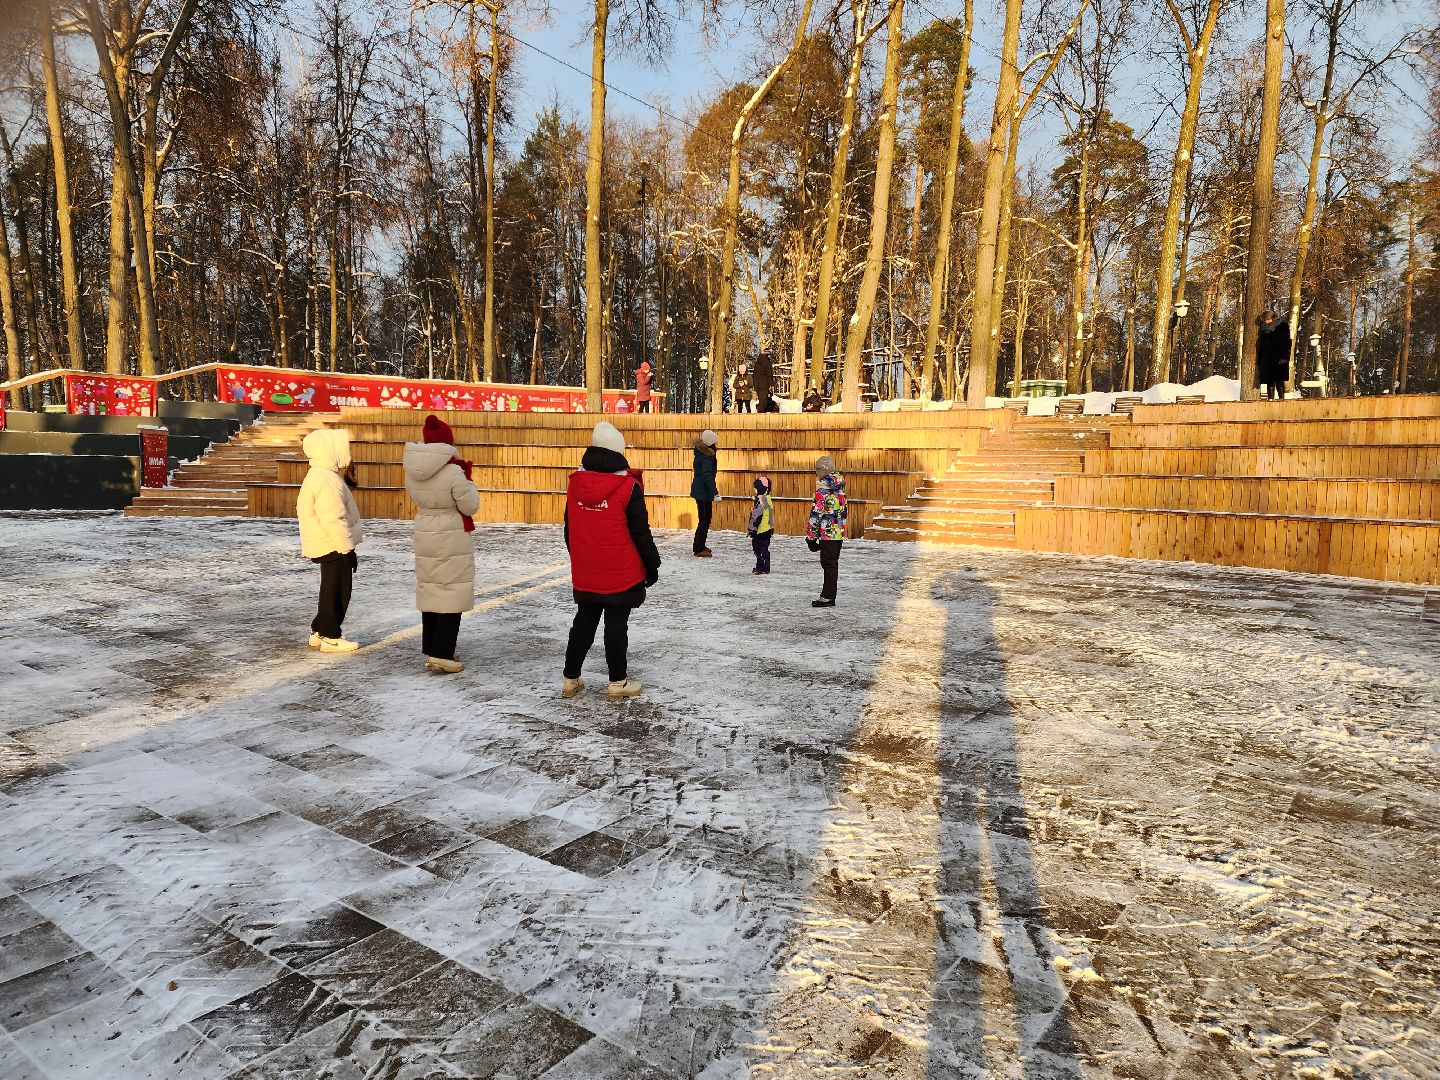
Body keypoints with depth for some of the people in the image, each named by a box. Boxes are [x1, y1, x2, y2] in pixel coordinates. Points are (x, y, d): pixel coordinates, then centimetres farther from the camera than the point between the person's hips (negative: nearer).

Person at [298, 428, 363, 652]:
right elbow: (334, 519, -24)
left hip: (326, 545, 10)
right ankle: (331, 637, 6)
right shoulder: (328, 480, -21)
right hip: (333, 546, -10)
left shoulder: (318, 476, 14)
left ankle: (319, 632, 26)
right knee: (337, 592, -2)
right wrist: (347, 549, -21)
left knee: (332, 590, 18)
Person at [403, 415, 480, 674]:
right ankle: (441, 655, 0)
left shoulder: (413, 470, -1)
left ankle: (432, 650, 24)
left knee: (431, 592, 15)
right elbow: (470, 506, -13)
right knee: (451, 595, 1)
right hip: (452, 538, -6)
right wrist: (467, 478, -1)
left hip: (425, 536, 6)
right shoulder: (453, 471, -20)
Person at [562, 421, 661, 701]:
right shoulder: (628, 487, -15)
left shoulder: (575, 484, 1)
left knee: (583, 623, 16)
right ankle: (618, 683, 14)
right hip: (621, 575, -4)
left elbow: (569, 530, 11)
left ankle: (571, 679, 21)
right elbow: (640, 533, -10)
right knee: (616, 626, 5)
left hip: (584, 575, 5)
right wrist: (652, 565, 1)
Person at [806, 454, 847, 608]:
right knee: (833, 564, 13)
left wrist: (811, 535, -11)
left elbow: (816, 513, -16)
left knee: (829, 564, -4)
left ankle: (828, 597, 0)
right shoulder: (839, 486, 11)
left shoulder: (823, 487, -15)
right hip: (839, 532, 8)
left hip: (827, 532, -8)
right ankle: (828, 595, 21)